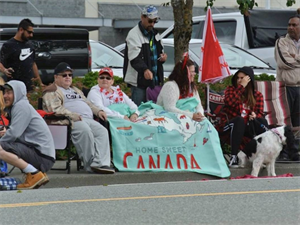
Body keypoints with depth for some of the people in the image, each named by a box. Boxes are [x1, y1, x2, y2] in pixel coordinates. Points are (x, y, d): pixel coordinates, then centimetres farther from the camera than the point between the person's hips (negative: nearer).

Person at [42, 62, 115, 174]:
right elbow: (55, 109, -8)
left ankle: (100, 163, -36)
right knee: (85, 131, -37)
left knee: (102, 131, -21)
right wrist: (74, 116, -18)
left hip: (88, 119, 8)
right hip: (71, 121, -8)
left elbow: (88, 103, 39)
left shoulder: (75, 90, 36)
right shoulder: (52, 92, 8)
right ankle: (90, 164, -32)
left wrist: (98, 111, 18)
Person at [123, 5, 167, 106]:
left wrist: (163, 57, 4)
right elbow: (135, 58, -23)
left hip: (154, 80, 8)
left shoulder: (155, 34, 16)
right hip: (139, 82, -8)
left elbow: (159, 51, 30)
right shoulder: (134, 34, -11)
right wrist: (145, 70, -40)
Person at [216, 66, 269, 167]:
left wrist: (255, 116, -19)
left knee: (262, 121, -27)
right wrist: (242, 86, -15)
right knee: (239, 120, -37)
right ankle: (233, 156, -42)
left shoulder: (257, 95, 12)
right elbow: (230, 102, -16)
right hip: (230, 125, -2)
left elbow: (260, 113, 5)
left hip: (247, 128, 2)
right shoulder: (231, 90, 6)